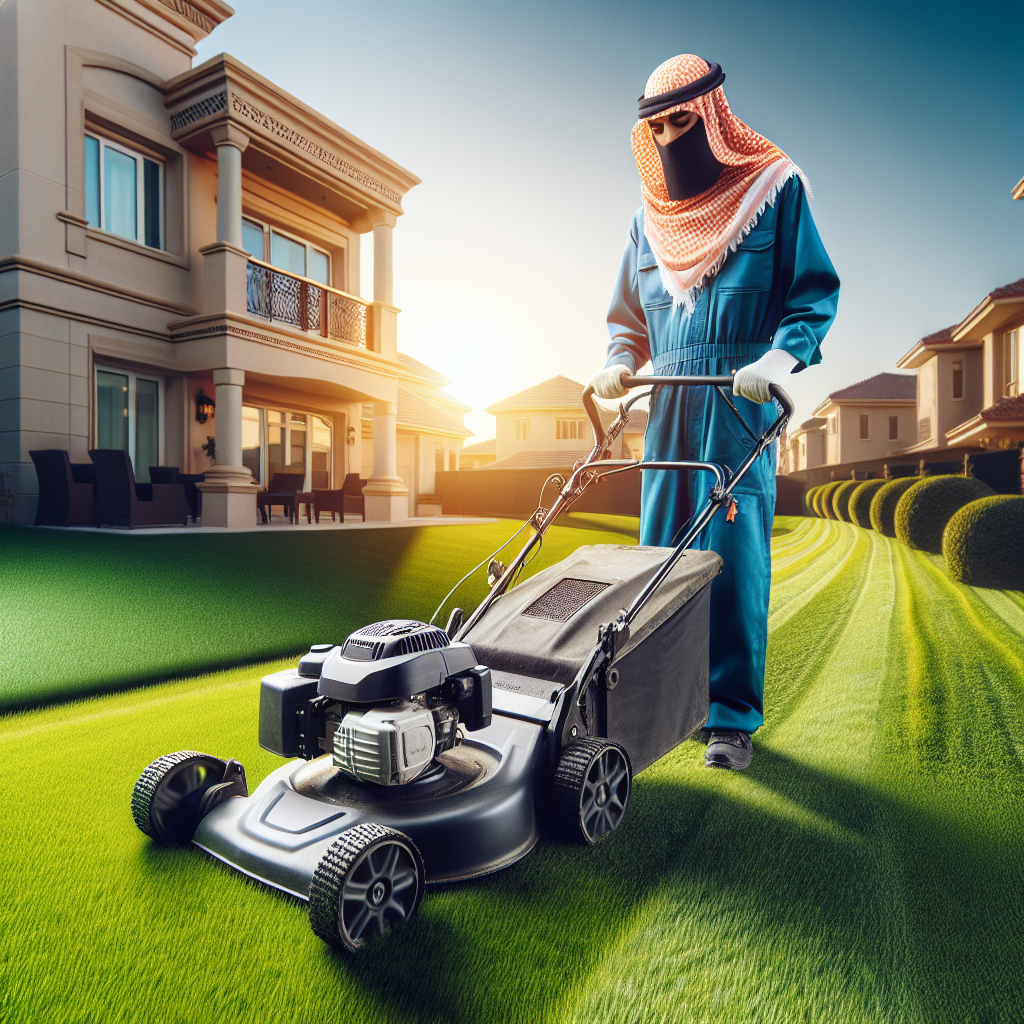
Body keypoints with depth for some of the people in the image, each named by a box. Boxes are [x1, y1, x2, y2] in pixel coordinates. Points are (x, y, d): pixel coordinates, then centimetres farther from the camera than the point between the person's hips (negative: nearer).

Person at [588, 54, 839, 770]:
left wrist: (781, 357, -17)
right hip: (669, 403, 5)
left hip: (741, 402, -4)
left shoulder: (774, 187, 6)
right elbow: (629, 311, 24)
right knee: (660, 551, 4)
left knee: (734, 556, -8)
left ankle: (733, 716, 4)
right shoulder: (649, 213, 19)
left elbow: (817, 290, 1)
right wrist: (620, 361, 4)